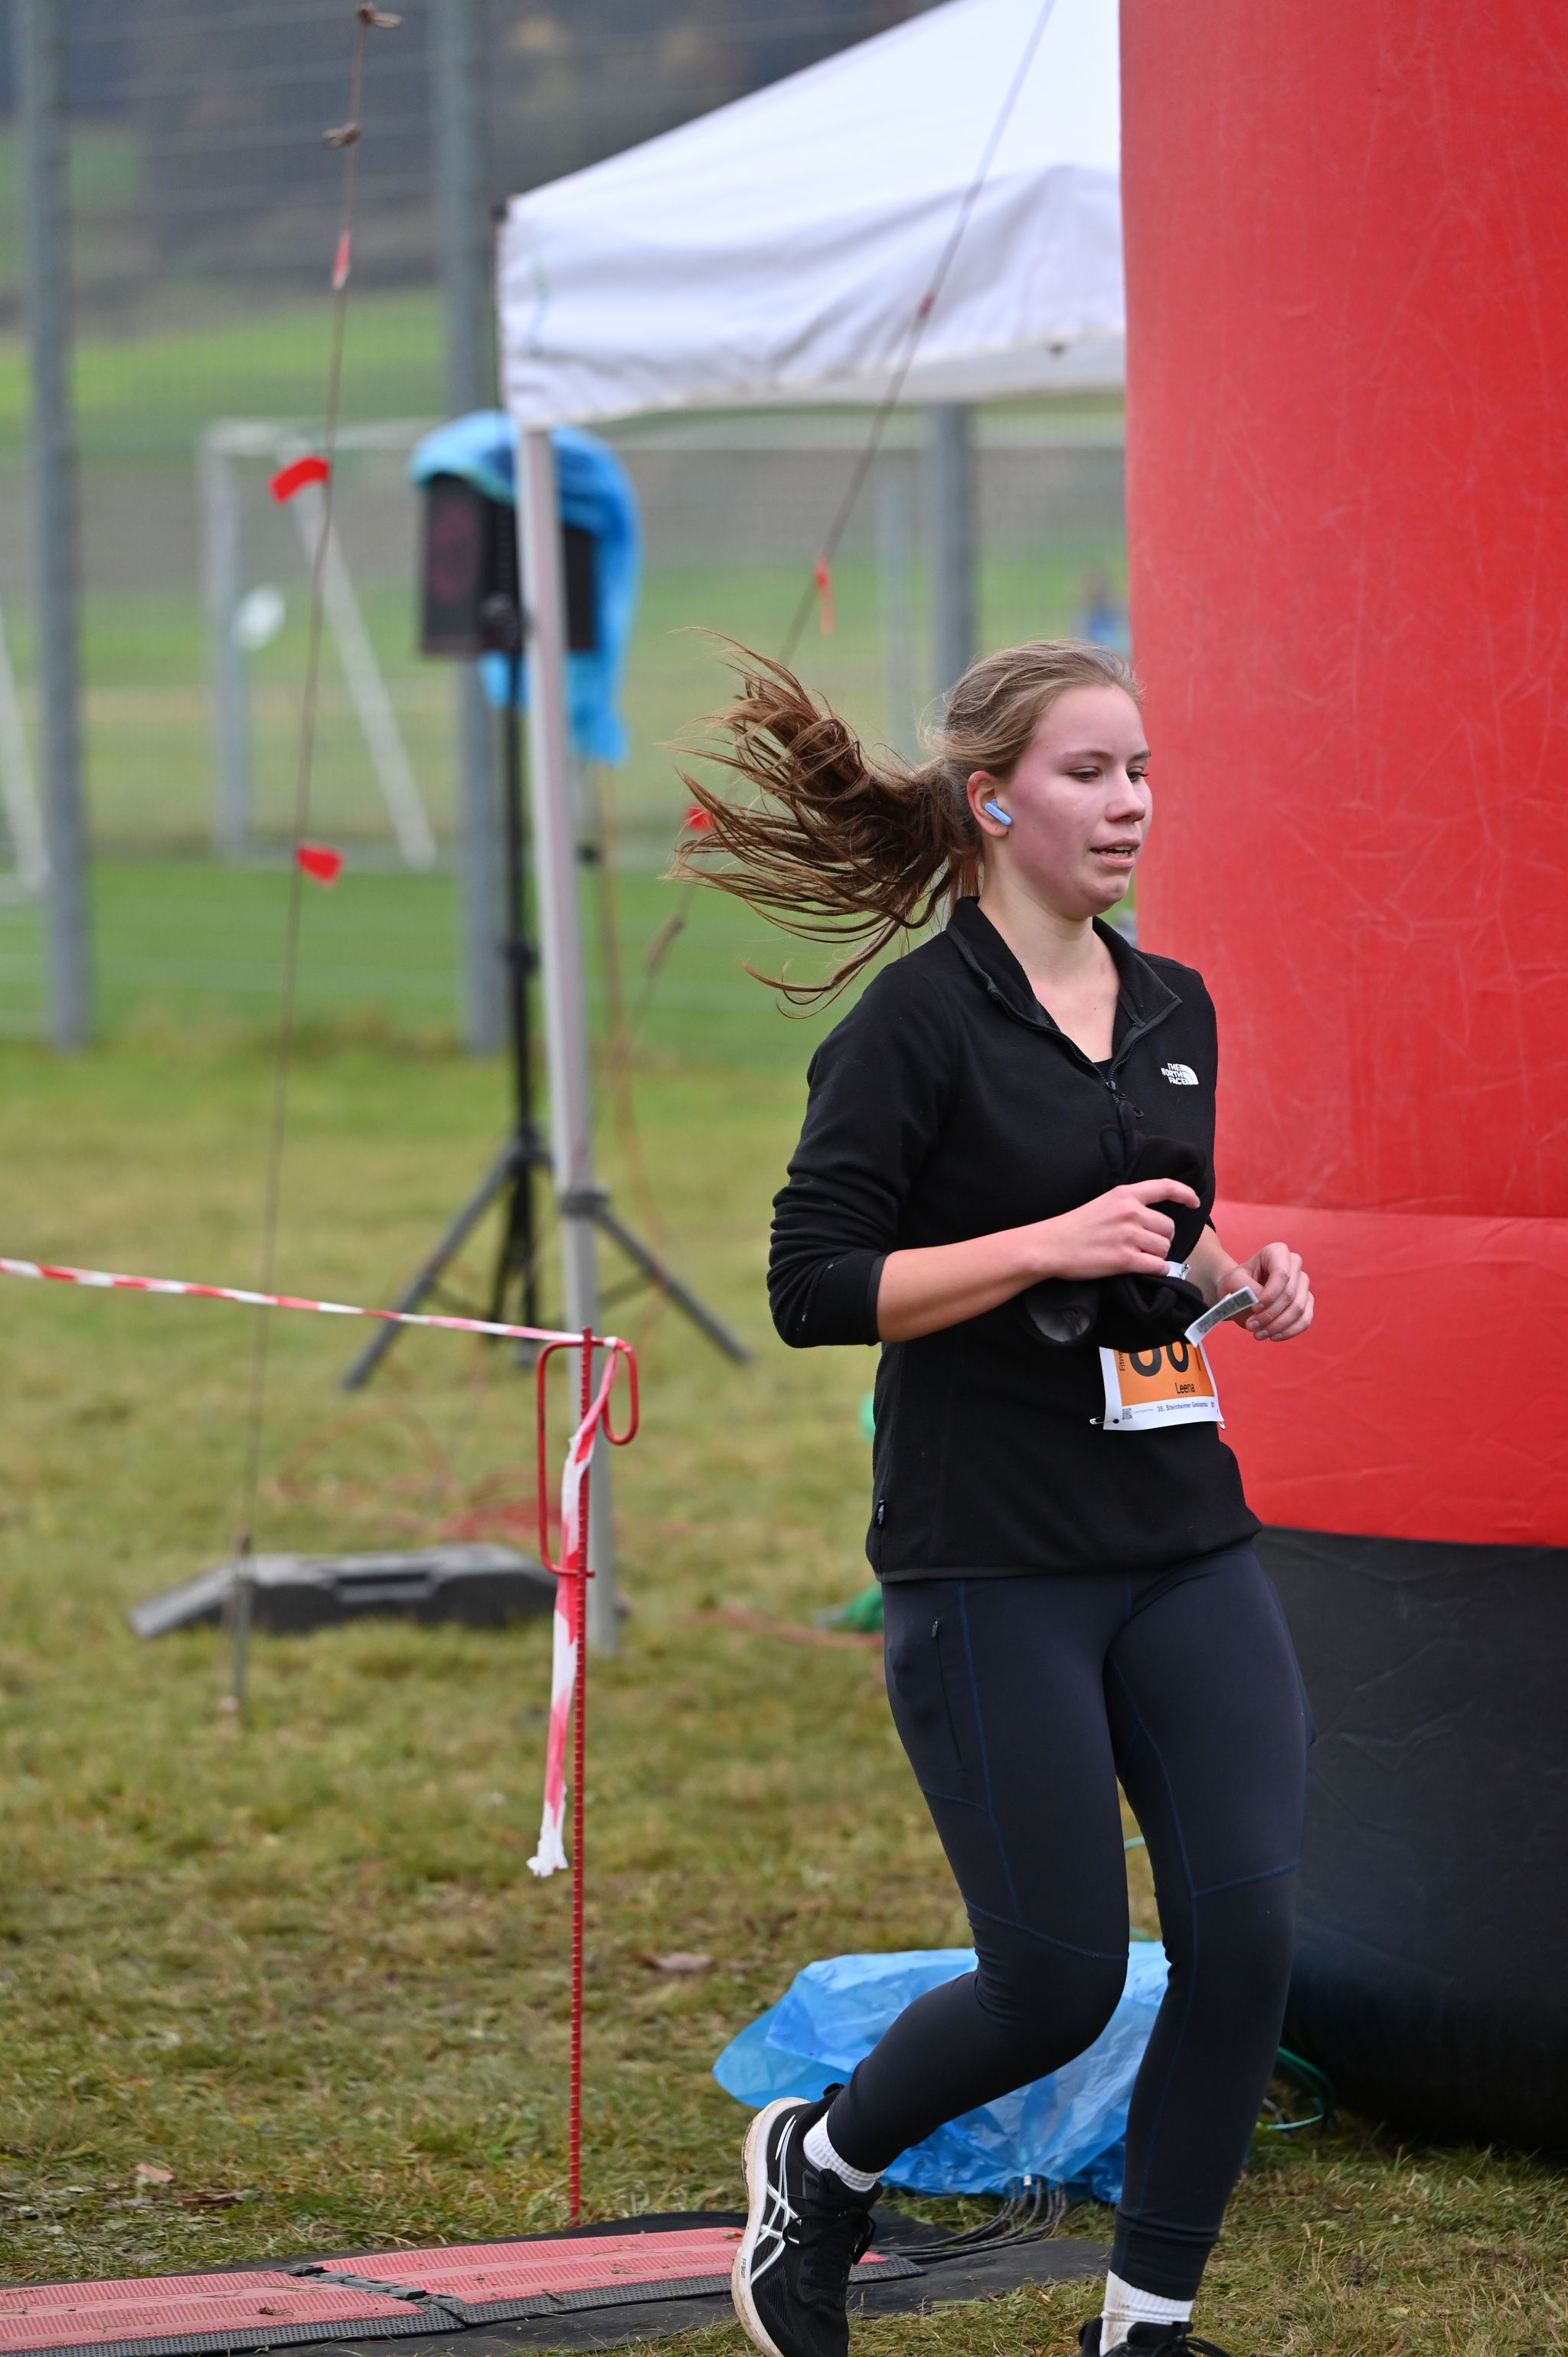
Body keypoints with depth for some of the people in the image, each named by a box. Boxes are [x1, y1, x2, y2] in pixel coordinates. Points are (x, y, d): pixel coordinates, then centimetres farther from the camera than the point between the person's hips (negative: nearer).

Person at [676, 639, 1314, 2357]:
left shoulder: (1175, 1009, 12)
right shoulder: (920, 1020, -9)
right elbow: (815, 1288, -13)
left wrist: (1232, 1277, 4)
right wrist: (1047, 1246, -21)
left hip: (1182, 1539, 6)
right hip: (989, 1560, -6)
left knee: (1245, 1928, -6)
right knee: (1062, 1978, -4)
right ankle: (817, 2164, 25)